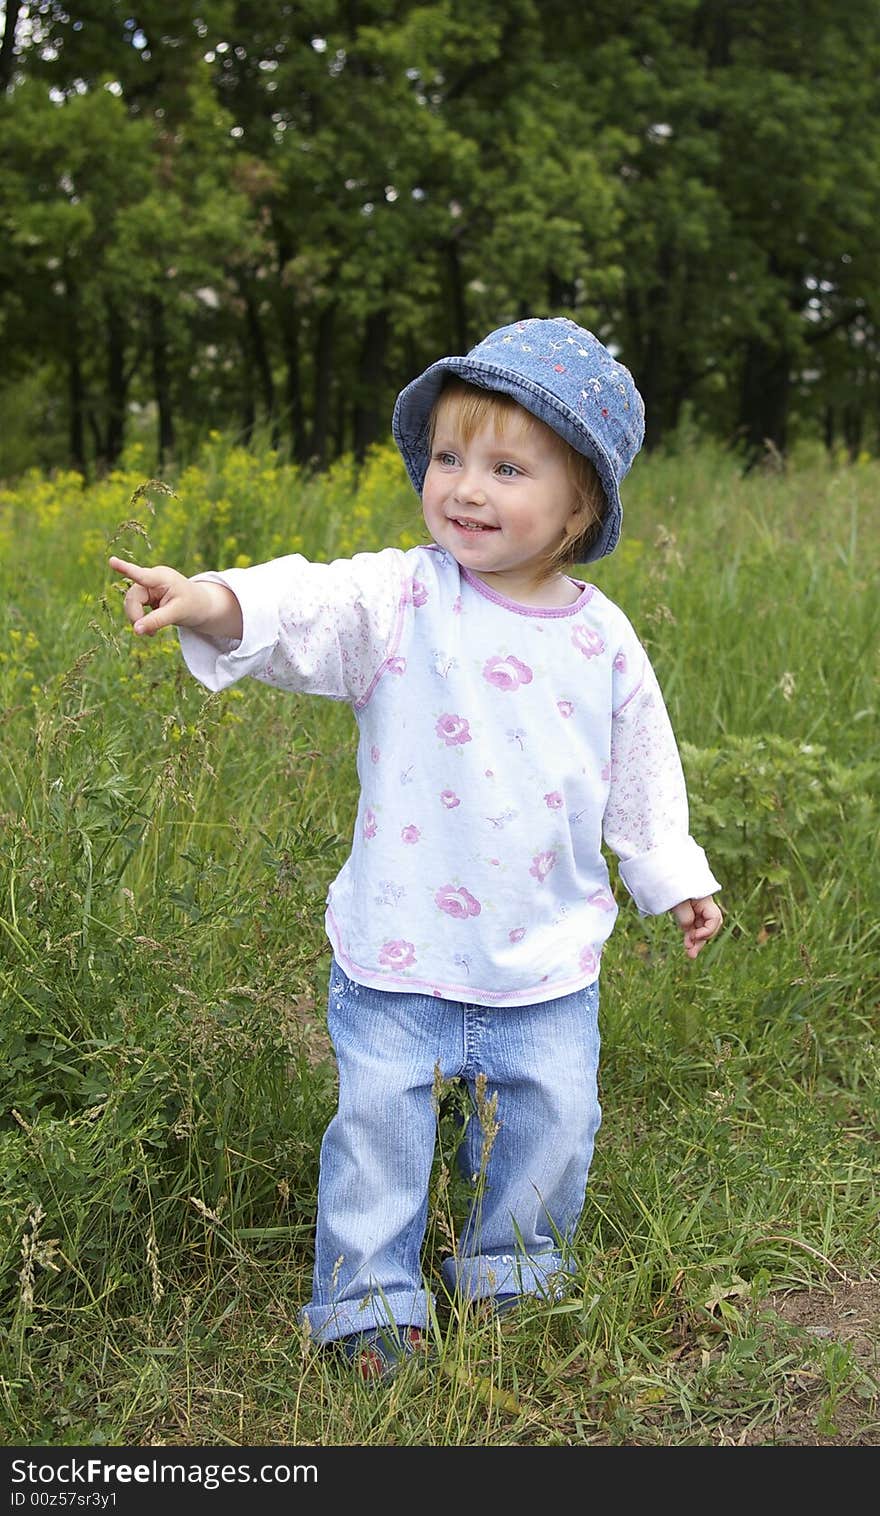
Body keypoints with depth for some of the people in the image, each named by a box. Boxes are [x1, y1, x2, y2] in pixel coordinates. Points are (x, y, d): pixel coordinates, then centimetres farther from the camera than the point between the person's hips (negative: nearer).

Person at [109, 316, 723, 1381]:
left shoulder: (602, 641, -1)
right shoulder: (398, 600, -9)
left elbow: (641, 774, 12)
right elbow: (302, 610, -28)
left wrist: (673, 876, 16)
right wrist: (213, 602, -47)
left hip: (548, 955, 2)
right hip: (400, 948, -2)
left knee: (552, 1115, 11)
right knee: (379, 1116, 3)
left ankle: (510, 1270, 37)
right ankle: (368, 1292, 25)